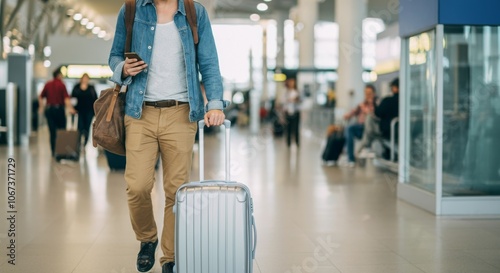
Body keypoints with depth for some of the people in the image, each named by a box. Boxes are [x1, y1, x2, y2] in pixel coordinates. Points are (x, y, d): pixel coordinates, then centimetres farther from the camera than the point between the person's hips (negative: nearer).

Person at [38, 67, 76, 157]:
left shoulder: (48, 84, 7)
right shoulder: (61, 85, -7)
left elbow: (40, 97, 11)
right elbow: (66, 98, -17)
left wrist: (41, 107, 22)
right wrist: (70, 108, -23)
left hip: (49, 109, 4)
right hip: (59, 108, -4)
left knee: (52, 132, 5)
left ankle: (54, 151, 4)